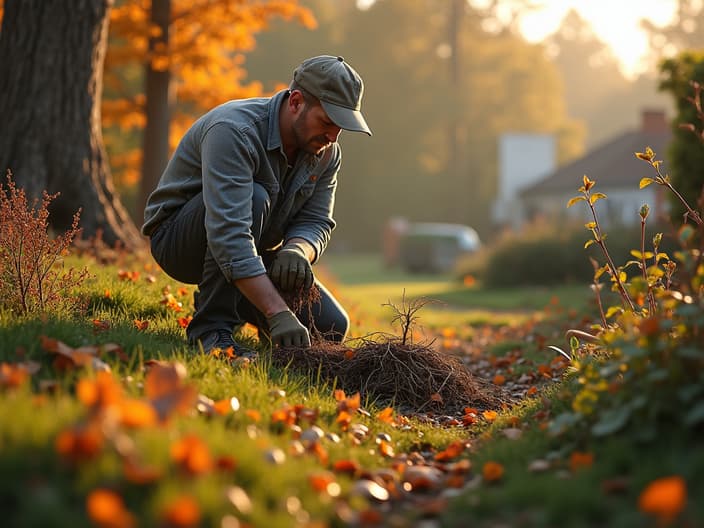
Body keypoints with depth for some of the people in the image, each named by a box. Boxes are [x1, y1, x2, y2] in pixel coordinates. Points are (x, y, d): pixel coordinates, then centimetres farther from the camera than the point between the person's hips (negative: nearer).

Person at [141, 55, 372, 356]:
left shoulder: (326, 153, -7)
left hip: (249, 255, 7)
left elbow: (316, 223, -7)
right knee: (255, 198, -37)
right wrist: (278, 313, -49)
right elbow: (228, 234, -42)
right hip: (179, 241, -7)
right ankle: (211, 326, -26)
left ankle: (234, 303, 18)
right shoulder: (233, 131, -32)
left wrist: (295, 251, -34)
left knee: (332, 328, -7)